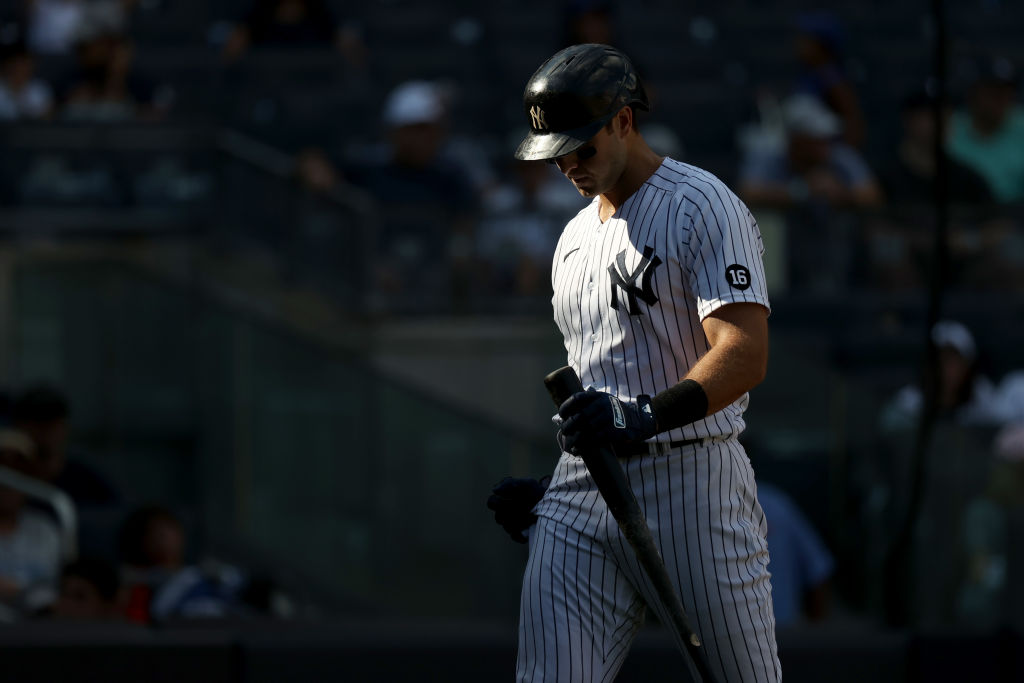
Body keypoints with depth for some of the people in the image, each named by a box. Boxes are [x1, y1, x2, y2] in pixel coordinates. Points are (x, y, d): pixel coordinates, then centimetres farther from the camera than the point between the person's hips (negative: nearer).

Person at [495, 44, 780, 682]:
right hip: (583, 491, 7)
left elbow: (746, 356, -19)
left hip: (690, 479, -7)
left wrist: (649, 414, -33)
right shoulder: (575, 237, 20)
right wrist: (547, 484, 18)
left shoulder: (703, 207, -7)